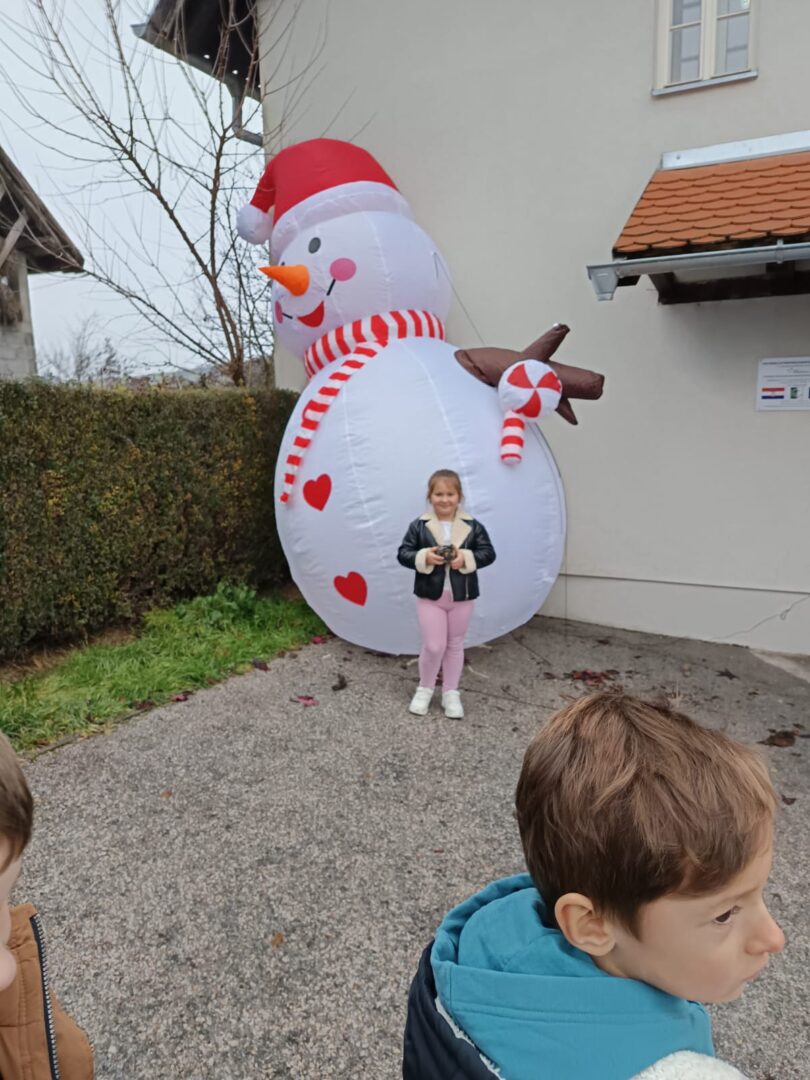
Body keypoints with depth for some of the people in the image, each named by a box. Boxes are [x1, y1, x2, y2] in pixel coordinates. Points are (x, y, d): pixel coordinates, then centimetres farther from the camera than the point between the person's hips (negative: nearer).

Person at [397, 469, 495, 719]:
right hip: (430, 596, -2)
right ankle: (424, 689, 23)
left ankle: (450, 693, 27)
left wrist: (466, 559, -22)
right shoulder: (419, 526, -6)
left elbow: (488, 553, -5)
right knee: (434, 646, -1)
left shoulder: (473, 526, -3)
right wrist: (424, 558, -24)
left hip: (462, 597, 2)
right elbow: (403, 553, -6)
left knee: (455, 645, 13)